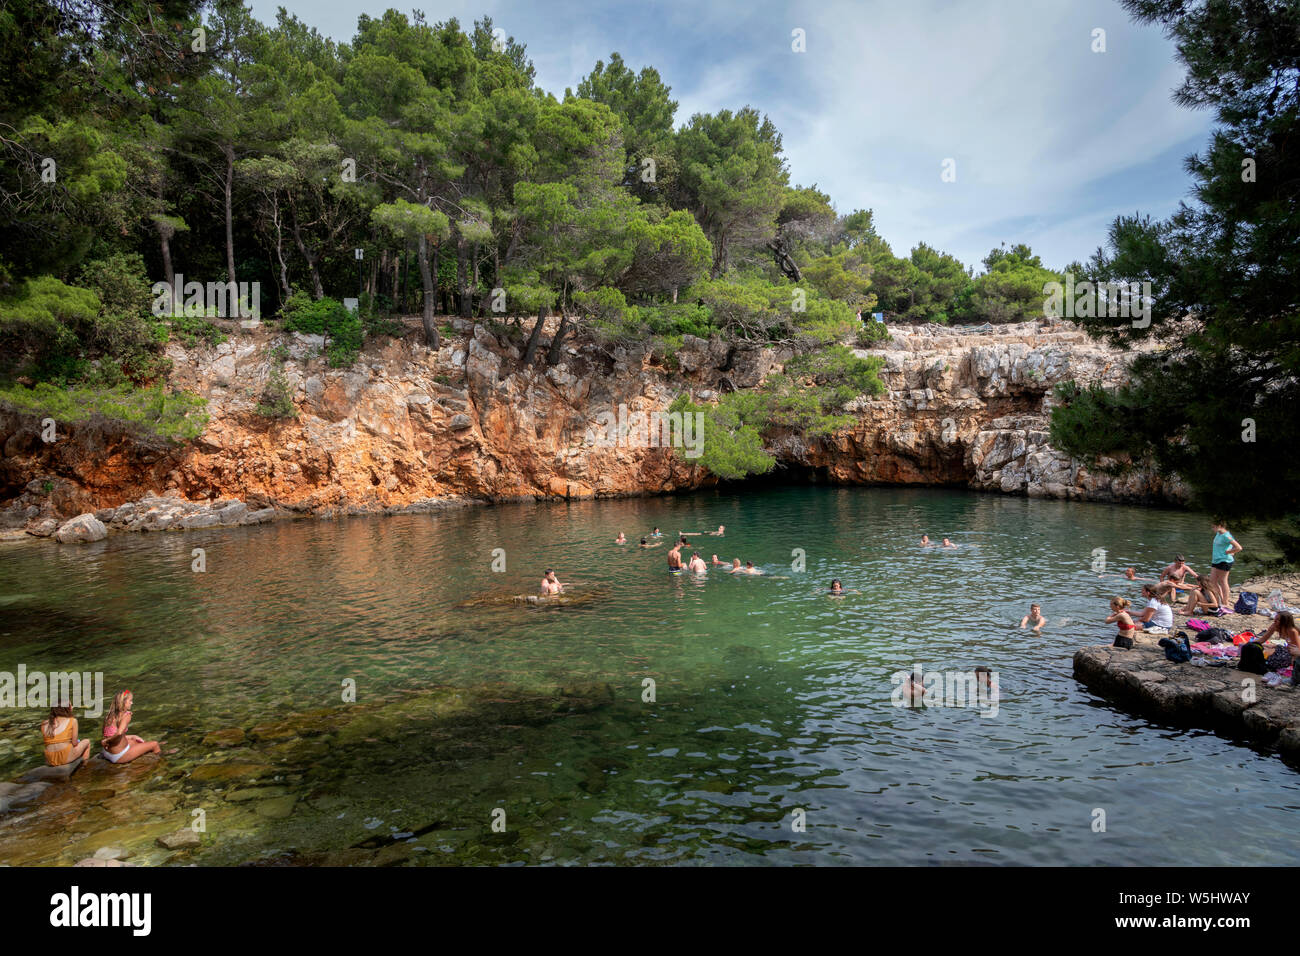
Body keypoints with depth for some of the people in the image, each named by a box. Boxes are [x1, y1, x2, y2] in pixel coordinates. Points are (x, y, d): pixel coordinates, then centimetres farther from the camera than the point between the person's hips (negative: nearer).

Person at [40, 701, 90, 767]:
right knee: (87, 742, 27)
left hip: (51, 761, 4)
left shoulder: (44, 724, 8)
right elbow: (74, 743, -3)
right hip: (66, 757, -4)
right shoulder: (73, 721, -4)